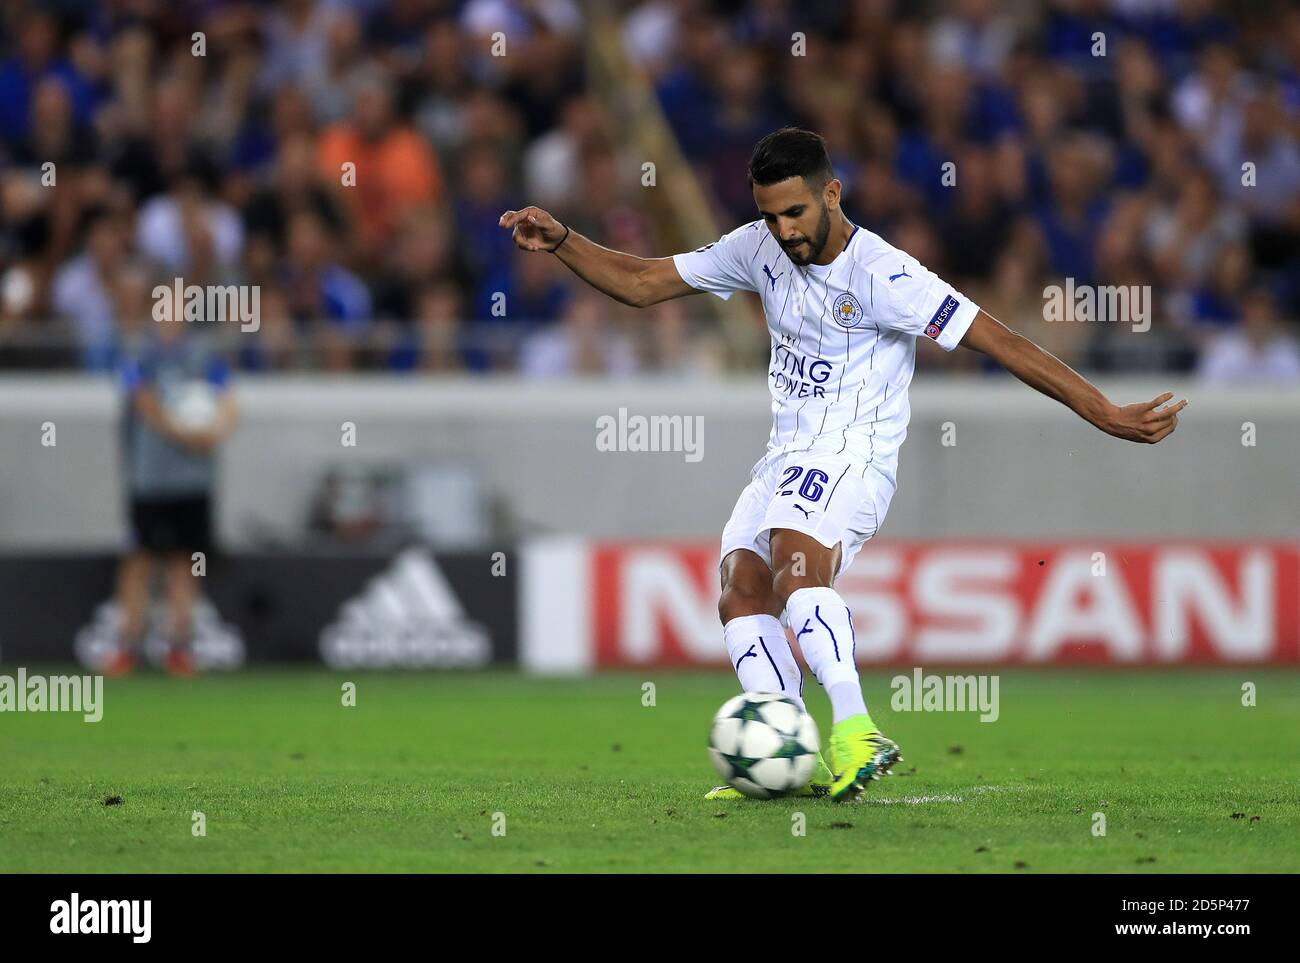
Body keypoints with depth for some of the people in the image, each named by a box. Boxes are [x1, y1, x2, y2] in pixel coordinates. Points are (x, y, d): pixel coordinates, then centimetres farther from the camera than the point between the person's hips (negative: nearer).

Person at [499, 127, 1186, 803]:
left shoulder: (881, 275, -16)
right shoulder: (760, 249, 5)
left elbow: (998, 341, -17)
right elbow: (641, 283, 13)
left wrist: (1107, 414, -19)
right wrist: (561, 243, -2)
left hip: (854, 459, -7)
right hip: (784, 461, 8)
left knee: (795, 569, -33)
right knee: (741, 594, -13)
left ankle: (856, 732, -42)